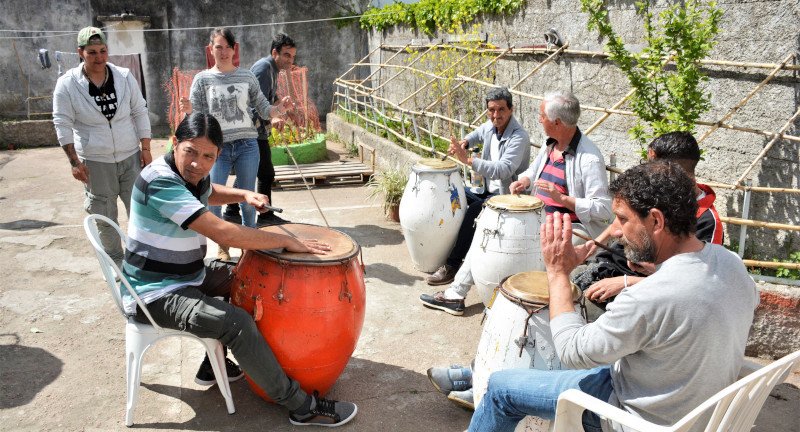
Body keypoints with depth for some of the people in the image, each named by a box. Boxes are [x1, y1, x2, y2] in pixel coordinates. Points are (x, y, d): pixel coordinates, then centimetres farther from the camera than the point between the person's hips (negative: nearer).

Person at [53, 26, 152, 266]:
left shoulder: (124, 77, 0)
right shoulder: (67, 84, -5)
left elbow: (140, 113, 5)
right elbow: (63, 125, -4)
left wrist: (146, 148, 2)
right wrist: (74, 161, -9)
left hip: (130, 156, 1)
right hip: (95, 162, -1)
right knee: (104, 216, 7)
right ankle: (114, 261, 24)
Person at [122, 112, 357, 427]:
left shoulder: (192, 172, -1)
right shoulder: (160, 181, -29)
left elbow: (208, 192, 26)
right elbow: (223, 233, -35)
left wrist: (243, 196, 4)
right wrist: (288, 242, -27)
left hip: (186, 273, 10)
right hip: (156, 294, -10)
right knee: (238, 323, -25)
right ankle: (302, 408, -13)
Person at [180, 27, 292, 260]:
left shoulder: (247, 76, 7)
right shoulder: (202, 79, 3)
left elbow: (264, 109, 7)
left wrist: (280, 109, -13)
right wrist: (189, 110, -22)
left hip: (247, 145, 1)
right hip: (217, 147, -1)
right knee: (212, 201, -5)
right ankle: (223, 245, 18)